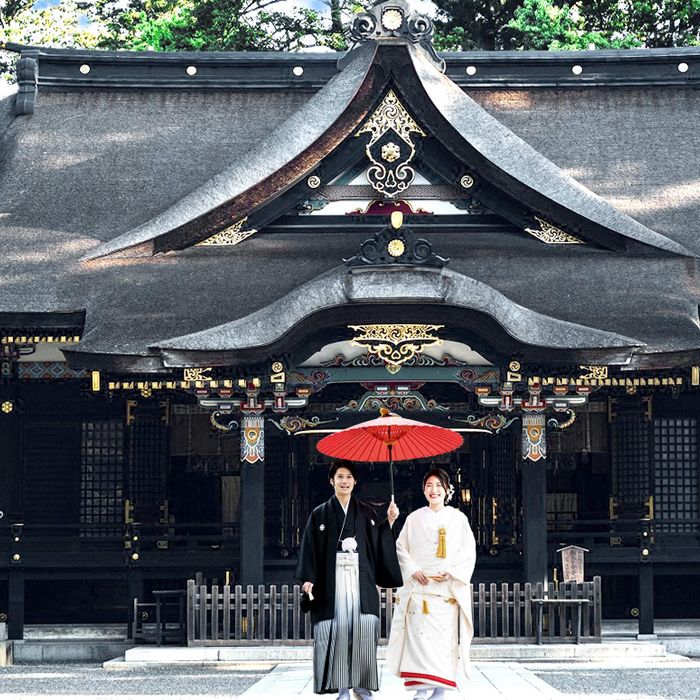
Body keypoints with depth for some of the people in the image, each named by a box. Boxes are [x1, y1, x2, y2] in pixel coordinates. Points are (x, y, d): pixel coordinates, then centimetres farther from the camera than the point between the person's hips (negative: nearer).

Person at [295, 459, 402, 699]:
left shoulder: (366, 513, 14)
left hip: (361, 579, 2)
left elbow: (379, 545, 11)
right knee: (338, 629, -8)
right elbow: (310, 547, 3)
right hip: (332, 579, -2)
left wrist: (389, 522, 0)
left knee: (363, 628, -7)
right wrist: (308, 579, -6)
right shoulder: (320, 514, 8)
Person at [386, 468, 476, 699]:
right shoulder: (414, 518, 11)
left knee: (444, 635, -5)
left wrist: (451, 573, -9)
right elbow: (400, 548, 10)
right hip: (418, 586, 1)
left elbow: (468, 552, 4)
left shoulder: (458, 519, 8)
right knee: (419, 635, -9)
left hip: (448, 588, 0)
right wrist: (414, 570, -6)